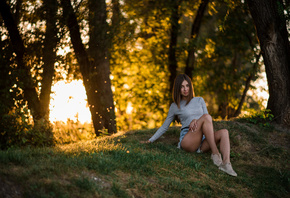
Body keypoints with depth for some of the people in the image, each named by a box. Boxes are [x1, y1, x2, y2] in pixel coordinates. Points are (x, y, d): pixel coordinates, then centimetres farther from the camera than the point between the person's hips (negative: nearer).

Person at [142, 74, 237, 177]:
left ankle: (226, 163, -48)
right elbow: (164, 127, 21)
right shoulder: (175, 106, 13)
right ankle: (215, 153, -36)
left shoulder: (199, 100, 20)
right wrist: (150, 140, 16)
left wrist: (196, 121, -9)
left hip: (203, 142, 4)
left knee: (224, 132, -27)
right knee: (206, 117, -29)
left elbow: (208, 122, 13)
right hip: (187, 141, -3)